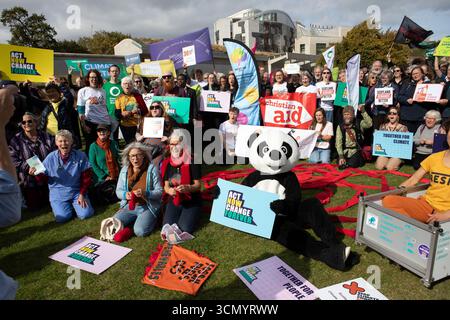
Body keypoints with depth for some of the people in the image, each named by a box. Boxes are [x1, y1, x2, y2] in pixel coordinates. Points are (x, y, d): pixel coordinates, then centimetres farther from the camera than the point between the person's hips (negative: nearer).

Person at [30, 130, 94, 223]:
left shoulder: (80, 156, -8)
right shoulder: (50, 158, -5)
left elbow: (86, 178, -2)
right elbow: (43, 177, 2)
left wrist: (82, 194, -8)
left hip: (77, 190, 0)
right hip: (58, 192, 0)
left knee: (85, 214, -18)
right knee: (62, 218, -19)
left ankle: (74, 204, 16)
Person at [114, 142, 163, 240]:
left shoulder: (152, 169, -8)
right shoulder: (124, 170, 6)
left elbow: (159, 192, -9)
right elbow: (118, 191, 9)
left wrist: (145, 193, -28)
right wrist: (125, 194, -14)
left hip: (148, 207, -4)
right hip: (129, 206, 5)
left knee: (140, 231, -27)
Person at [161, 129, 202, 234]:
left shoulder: (192, 161, -11)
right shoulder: (167, 163, 2)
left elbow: (197, 185, -12)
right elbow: (166, 185, 2)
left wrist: (187, 188, -33)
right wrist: (169, 190, -21)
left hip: (191, 201, -3)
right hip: (173, 201, 3)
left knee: (185, 229, -19)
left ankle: (192, 215, 10)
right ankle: (178, 214, 14)